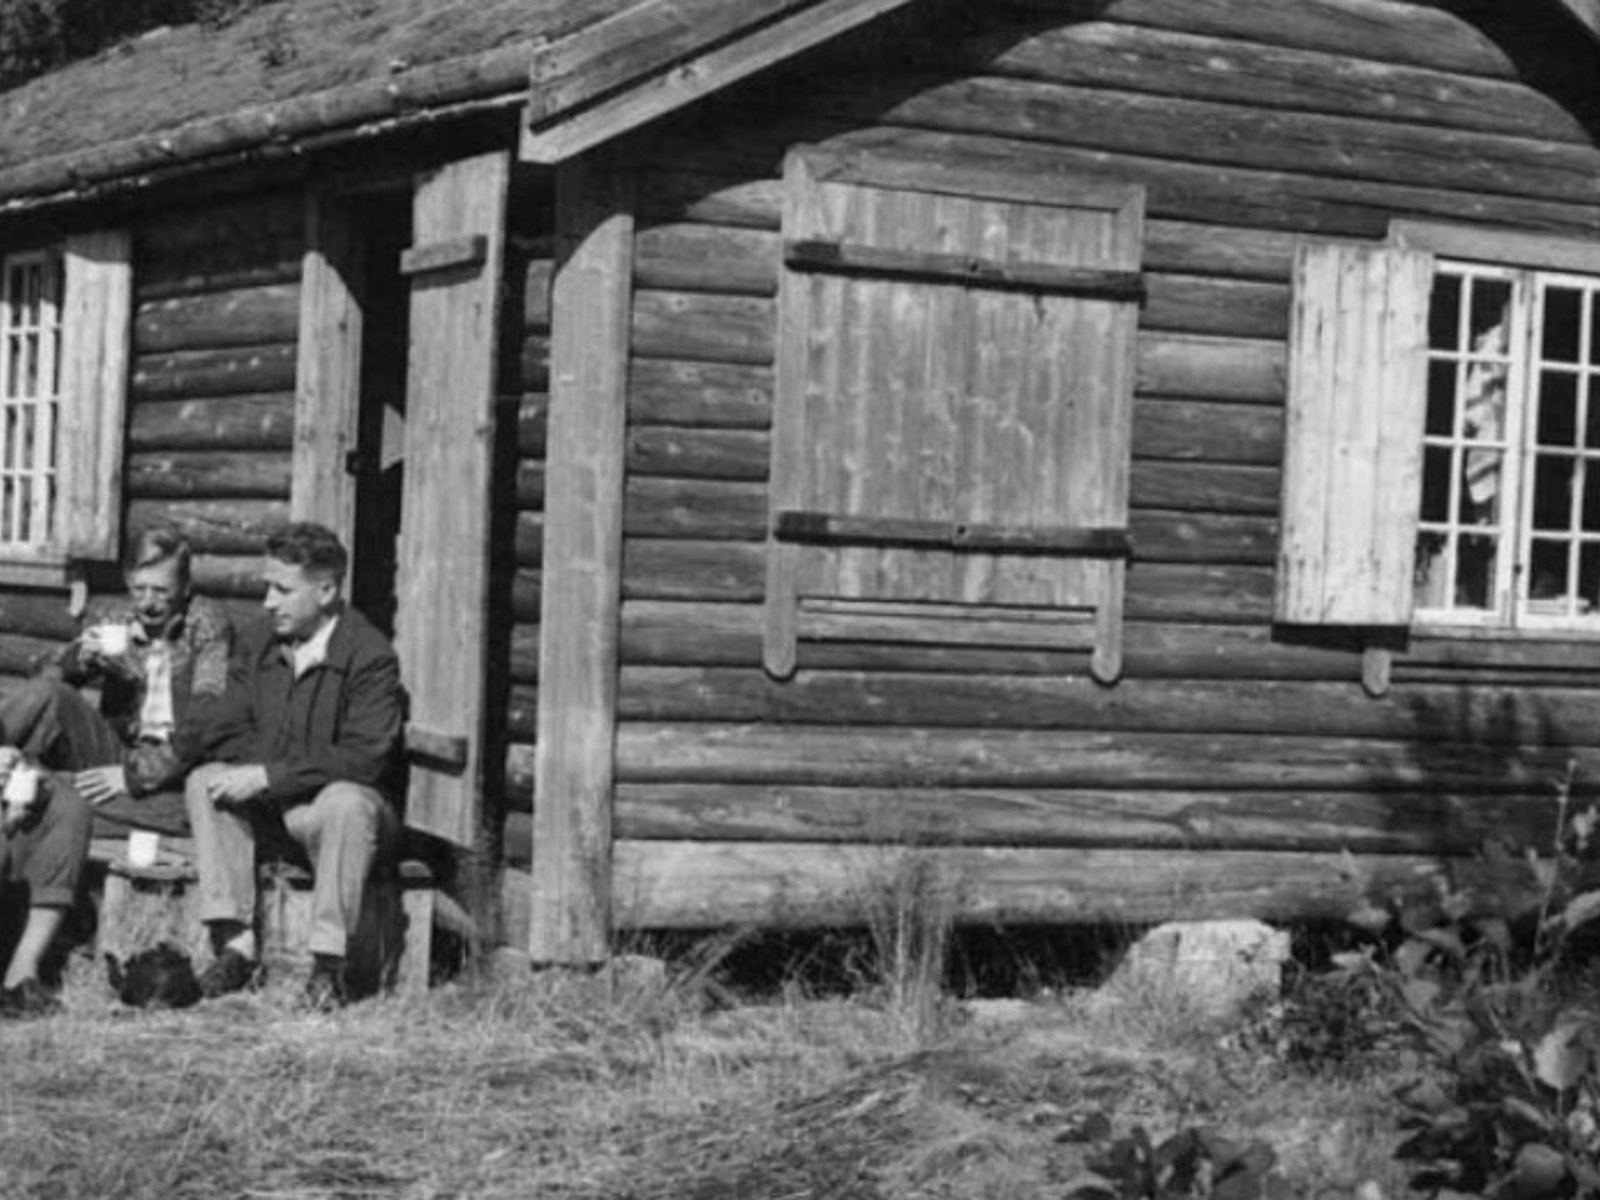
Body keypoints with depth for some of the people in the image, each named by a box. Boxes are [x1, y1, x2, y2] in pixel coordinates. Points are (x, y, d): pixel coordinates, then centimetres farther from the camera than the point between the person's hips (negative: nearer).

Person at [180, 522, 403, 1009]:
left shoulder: (371, 657, -16)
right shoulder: (257, 644, 5)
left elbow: (364, 759, -25)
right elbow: (229, 728, 4)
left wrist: (269, 776, -28)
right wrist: (169, 748, -18)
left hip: (342, 799, -6)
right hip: (272, 806, 6)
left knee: (345, 801, -38)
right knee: (205, 782, -18)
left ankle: (329, 963, -33)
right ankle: (237, 946, -22)